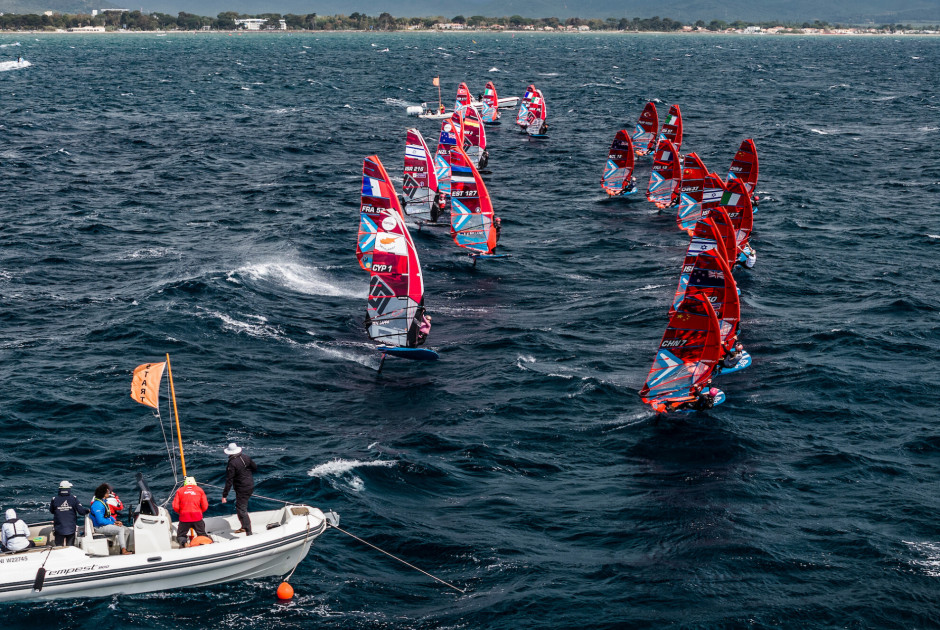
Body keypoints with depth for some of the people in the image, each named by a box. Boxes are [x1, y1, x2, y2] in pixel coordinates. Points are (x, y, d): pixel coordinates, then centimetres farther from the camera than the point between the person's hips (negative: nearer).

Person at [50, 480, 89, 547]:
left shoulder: (54, 499, -6)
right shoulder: (74, 498, -9)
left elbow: (51, 511, 10)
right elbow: (81, 511, -11)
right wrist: (88, 510, 9)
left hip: (59, 528, 0)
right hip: (71, 528, 0)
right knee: (70, 547, 10)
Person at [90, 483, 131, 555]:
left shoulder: (104, 501, 12)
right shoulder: (97, 504, -21)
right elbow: (100, 521, -25)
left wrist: (115, 521, 2)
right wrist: (113, 523, -18)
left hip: (106, 524, 10)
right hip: (100, 527, -10)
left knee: (123, 527, 2)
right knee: (120, 529, -20)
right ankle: (123, 551, -19)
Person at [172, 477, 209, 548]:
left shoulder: (180, 491, 9)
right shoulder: (200, 490, 11)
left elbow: (175, 507, 1)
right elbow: (205, 506, 5)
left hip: (184, 517, -1)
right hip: (197, 517, 1)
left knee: (180, 536, 15)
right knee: (202, 535, 16)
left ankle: (183, 542, -21)